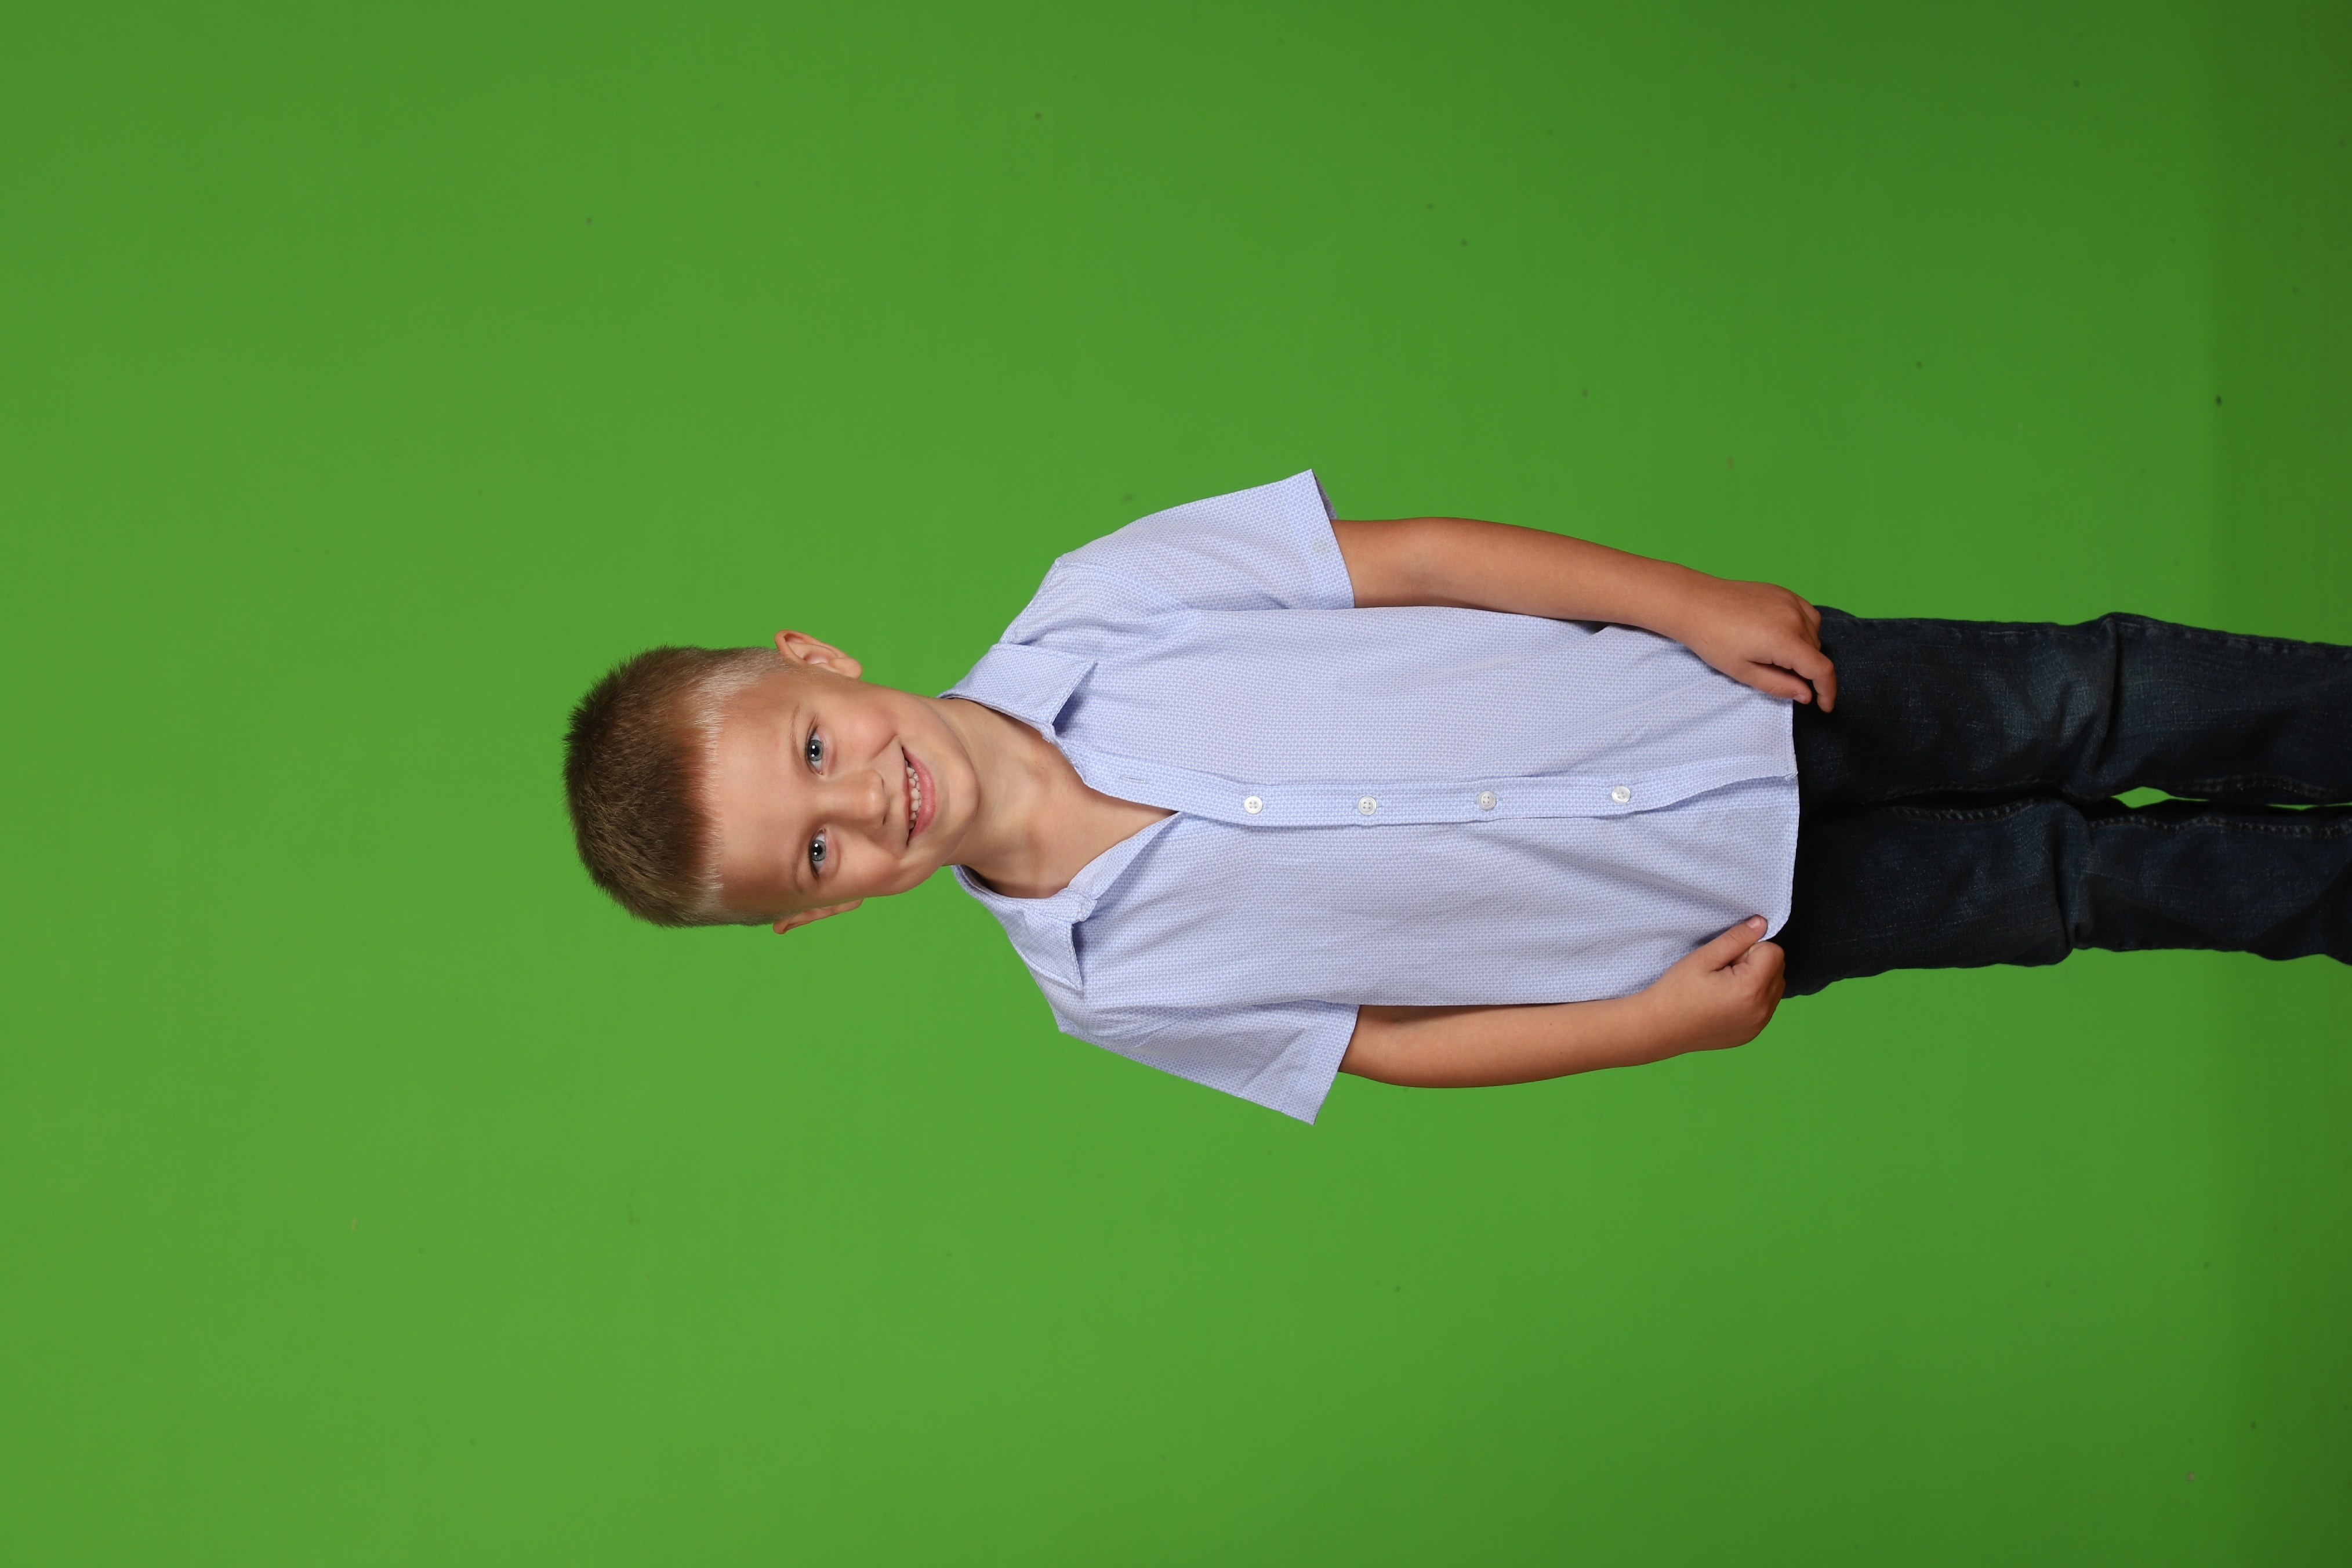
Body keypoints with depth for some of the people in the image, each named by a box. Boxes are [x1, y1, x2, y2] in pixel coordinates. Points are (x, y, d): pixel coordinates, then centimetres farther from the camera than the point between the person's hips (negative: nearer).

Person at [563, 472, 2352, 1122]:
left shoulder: (1091, 607, -16)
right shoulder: (1114, 985, -15)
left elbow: (1410, 557, -10)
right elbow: (1384, 1040, -4)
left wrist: (1696, 603, -13)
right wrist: (1666, 1022, -10)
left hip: (1733, 686, 1)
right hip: (1750, 915, -1)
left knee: (2105, 704, -1)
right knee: (2096, 877, 4)